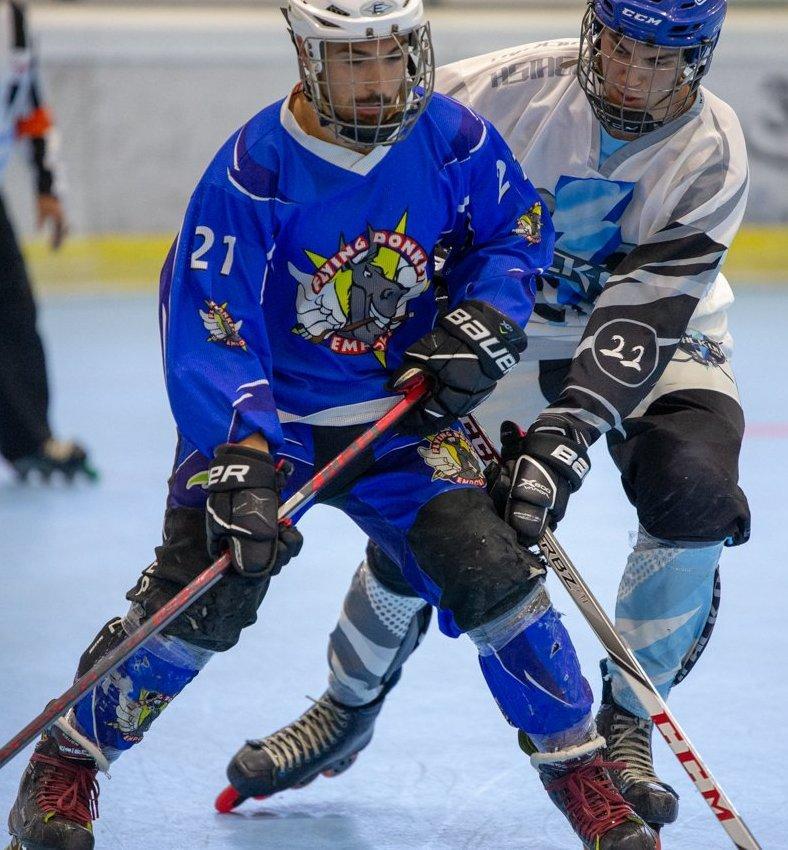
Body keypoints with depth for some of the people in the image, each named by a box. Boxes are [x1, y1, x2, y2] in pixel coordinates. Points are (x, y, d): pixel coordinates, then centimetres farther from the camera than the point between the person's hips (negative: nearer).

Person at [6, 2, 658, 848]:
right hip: (261, 413, -3)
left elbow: (515, 227, 9)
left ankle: (578, 767, 9)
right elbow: (207, 331, -25)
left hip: (398, 408, 3)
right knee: (203, 594, -16)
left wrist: (483, 317, -9)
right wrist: (238, 459, -36)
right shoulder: (252, 173, -24)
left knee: (492, 572, -10)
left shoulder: (453, 140, -12)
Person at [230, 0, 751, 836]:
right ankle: (347, 710, 20)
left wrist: (563, 439, -40)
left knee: (690, 491, -26)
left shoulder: (710, 154, -22)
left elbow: (642, 314, -30)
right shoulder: (518, 86, -23)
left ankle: (624, 725, -6)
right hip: (510, 329, 0)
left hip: (658, 339, 0)